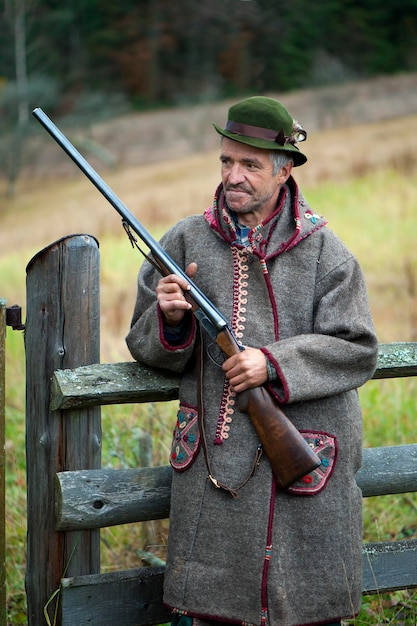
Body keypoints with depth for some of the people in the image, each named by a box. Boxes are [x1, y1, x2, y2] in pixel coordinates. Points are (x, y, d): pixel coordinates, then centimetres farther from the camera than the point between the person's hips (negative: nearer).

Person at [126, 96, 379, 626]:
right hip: (215, 458, 1)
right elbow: (147, 348, 8)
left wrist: (275, 364, -16)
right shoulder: (186, 242, 4)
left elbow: (356, 352, -4)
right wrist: (170, 319, -15)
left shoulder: (321, 251, 0)